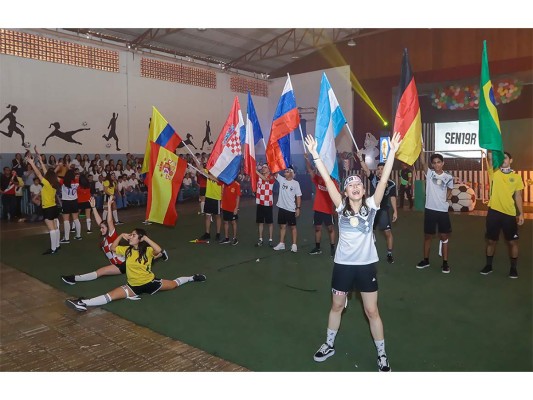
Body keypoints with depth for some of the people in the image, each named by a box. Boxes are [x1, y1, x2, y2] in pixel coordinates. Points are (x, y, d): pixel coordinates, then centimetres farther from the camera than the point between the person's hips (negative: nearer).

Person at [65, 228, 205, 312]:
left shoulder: (147, 251, -15)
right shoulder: (127, 250, 1)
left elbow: (158, 250, -37)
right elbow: (113, 248, 9)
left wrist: (146, 238, -30)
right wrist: (121, 236, -2)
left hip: (149, 282, -2)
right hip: (133, 286, 2)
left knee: (174, 284, 11)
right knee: (111, 295, -18)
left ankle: (191, 278, 38)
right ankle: (83, 303, -31)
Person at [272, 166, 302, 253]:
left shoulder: (295, 183, -6)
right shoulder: (281, 179, 3)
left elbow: (298, 196, -5)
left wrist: (298, 208, -9)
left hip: (291, 209, -4)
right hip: (281, 207, 4)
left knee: (293, 227, 5)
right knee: (282, 226, 13)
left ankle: (294, 245, 11)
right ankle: (281, 243, 22)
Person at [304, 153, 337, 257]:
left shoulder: (333, 182, -6)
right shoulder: (317, 179, 2)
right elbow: (309, 170, -7)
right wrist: (307, 159, -21)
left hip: (328, 210, -4)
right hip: (317, 209, 4)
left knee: (330, 228, 6)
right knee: (317, 228, 12)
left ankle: (332, 248, 15)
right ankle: (317, 248, 23)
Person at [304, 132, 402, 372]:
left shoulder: (371, 206, -4)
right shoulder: (341, 207, -5)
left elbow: (383, 181, -14)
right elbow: (327, 181, -12)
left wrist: (392, 152, -21)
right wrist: (315, 155, -18)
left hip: (366, 264, -1)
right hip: (343, 264, 1)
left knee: (372, 311, 9)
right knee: (337, 306, 18)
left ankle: (382, 354, 28)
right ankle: (329, 345, 37)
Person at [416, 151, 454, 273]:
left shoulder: (449, 177, 1)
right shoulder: (429, 173, -2)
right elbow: (422, 162, -18)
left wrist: (444, 199, 3)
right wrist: (421, 149, -29)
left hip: (443, 211, 0)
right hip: (430, 210, 0)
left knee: (444, 237, 6)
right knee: (428, 236, 10)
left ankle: (445, 263, 16)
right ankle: (426, 260, 24)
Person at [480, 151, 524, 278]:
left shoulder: (516, 177, 5)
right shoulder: (494, 172, 3)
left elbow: (518, 196, 7)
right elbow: (490, 157, -13)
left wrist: (521, 213, 2)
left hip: (510, 214, 0)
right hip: (494, 212, 0)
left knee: (512, 241, 6)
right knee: (491, 240, 8)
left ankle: (514, 268, 21)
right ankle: (489, 265, 22)